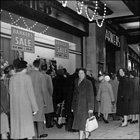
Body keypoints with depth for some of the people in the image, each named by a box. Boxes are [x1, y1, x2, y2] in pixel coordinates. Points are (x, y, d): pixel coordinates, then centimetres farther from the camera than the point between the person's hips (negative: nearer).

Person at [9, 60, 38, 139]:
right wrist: (34, 107, -6)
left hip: (14, 105, 4)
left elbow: (10, 92, 5)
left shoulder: (12, 78, 1)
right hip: (25, 104, -4)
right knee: (27, 124, 6)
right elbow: (31, 93, -10)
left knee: (16, 124, 12)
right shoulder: (26, 77, -10)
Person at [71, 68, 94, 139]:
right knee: (78, 120, 9)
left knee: (82, 121, -4)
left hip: (84, 104, -5)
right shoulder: (76, 81, 10)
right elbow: (75, 94, 13)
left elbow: (91, 95, -8)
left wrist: (90, 107, -13)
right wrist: (73, 106, 12)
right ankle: (87, 133, 29)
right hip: (77, 104, 6)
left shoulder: (88, 83, -6)